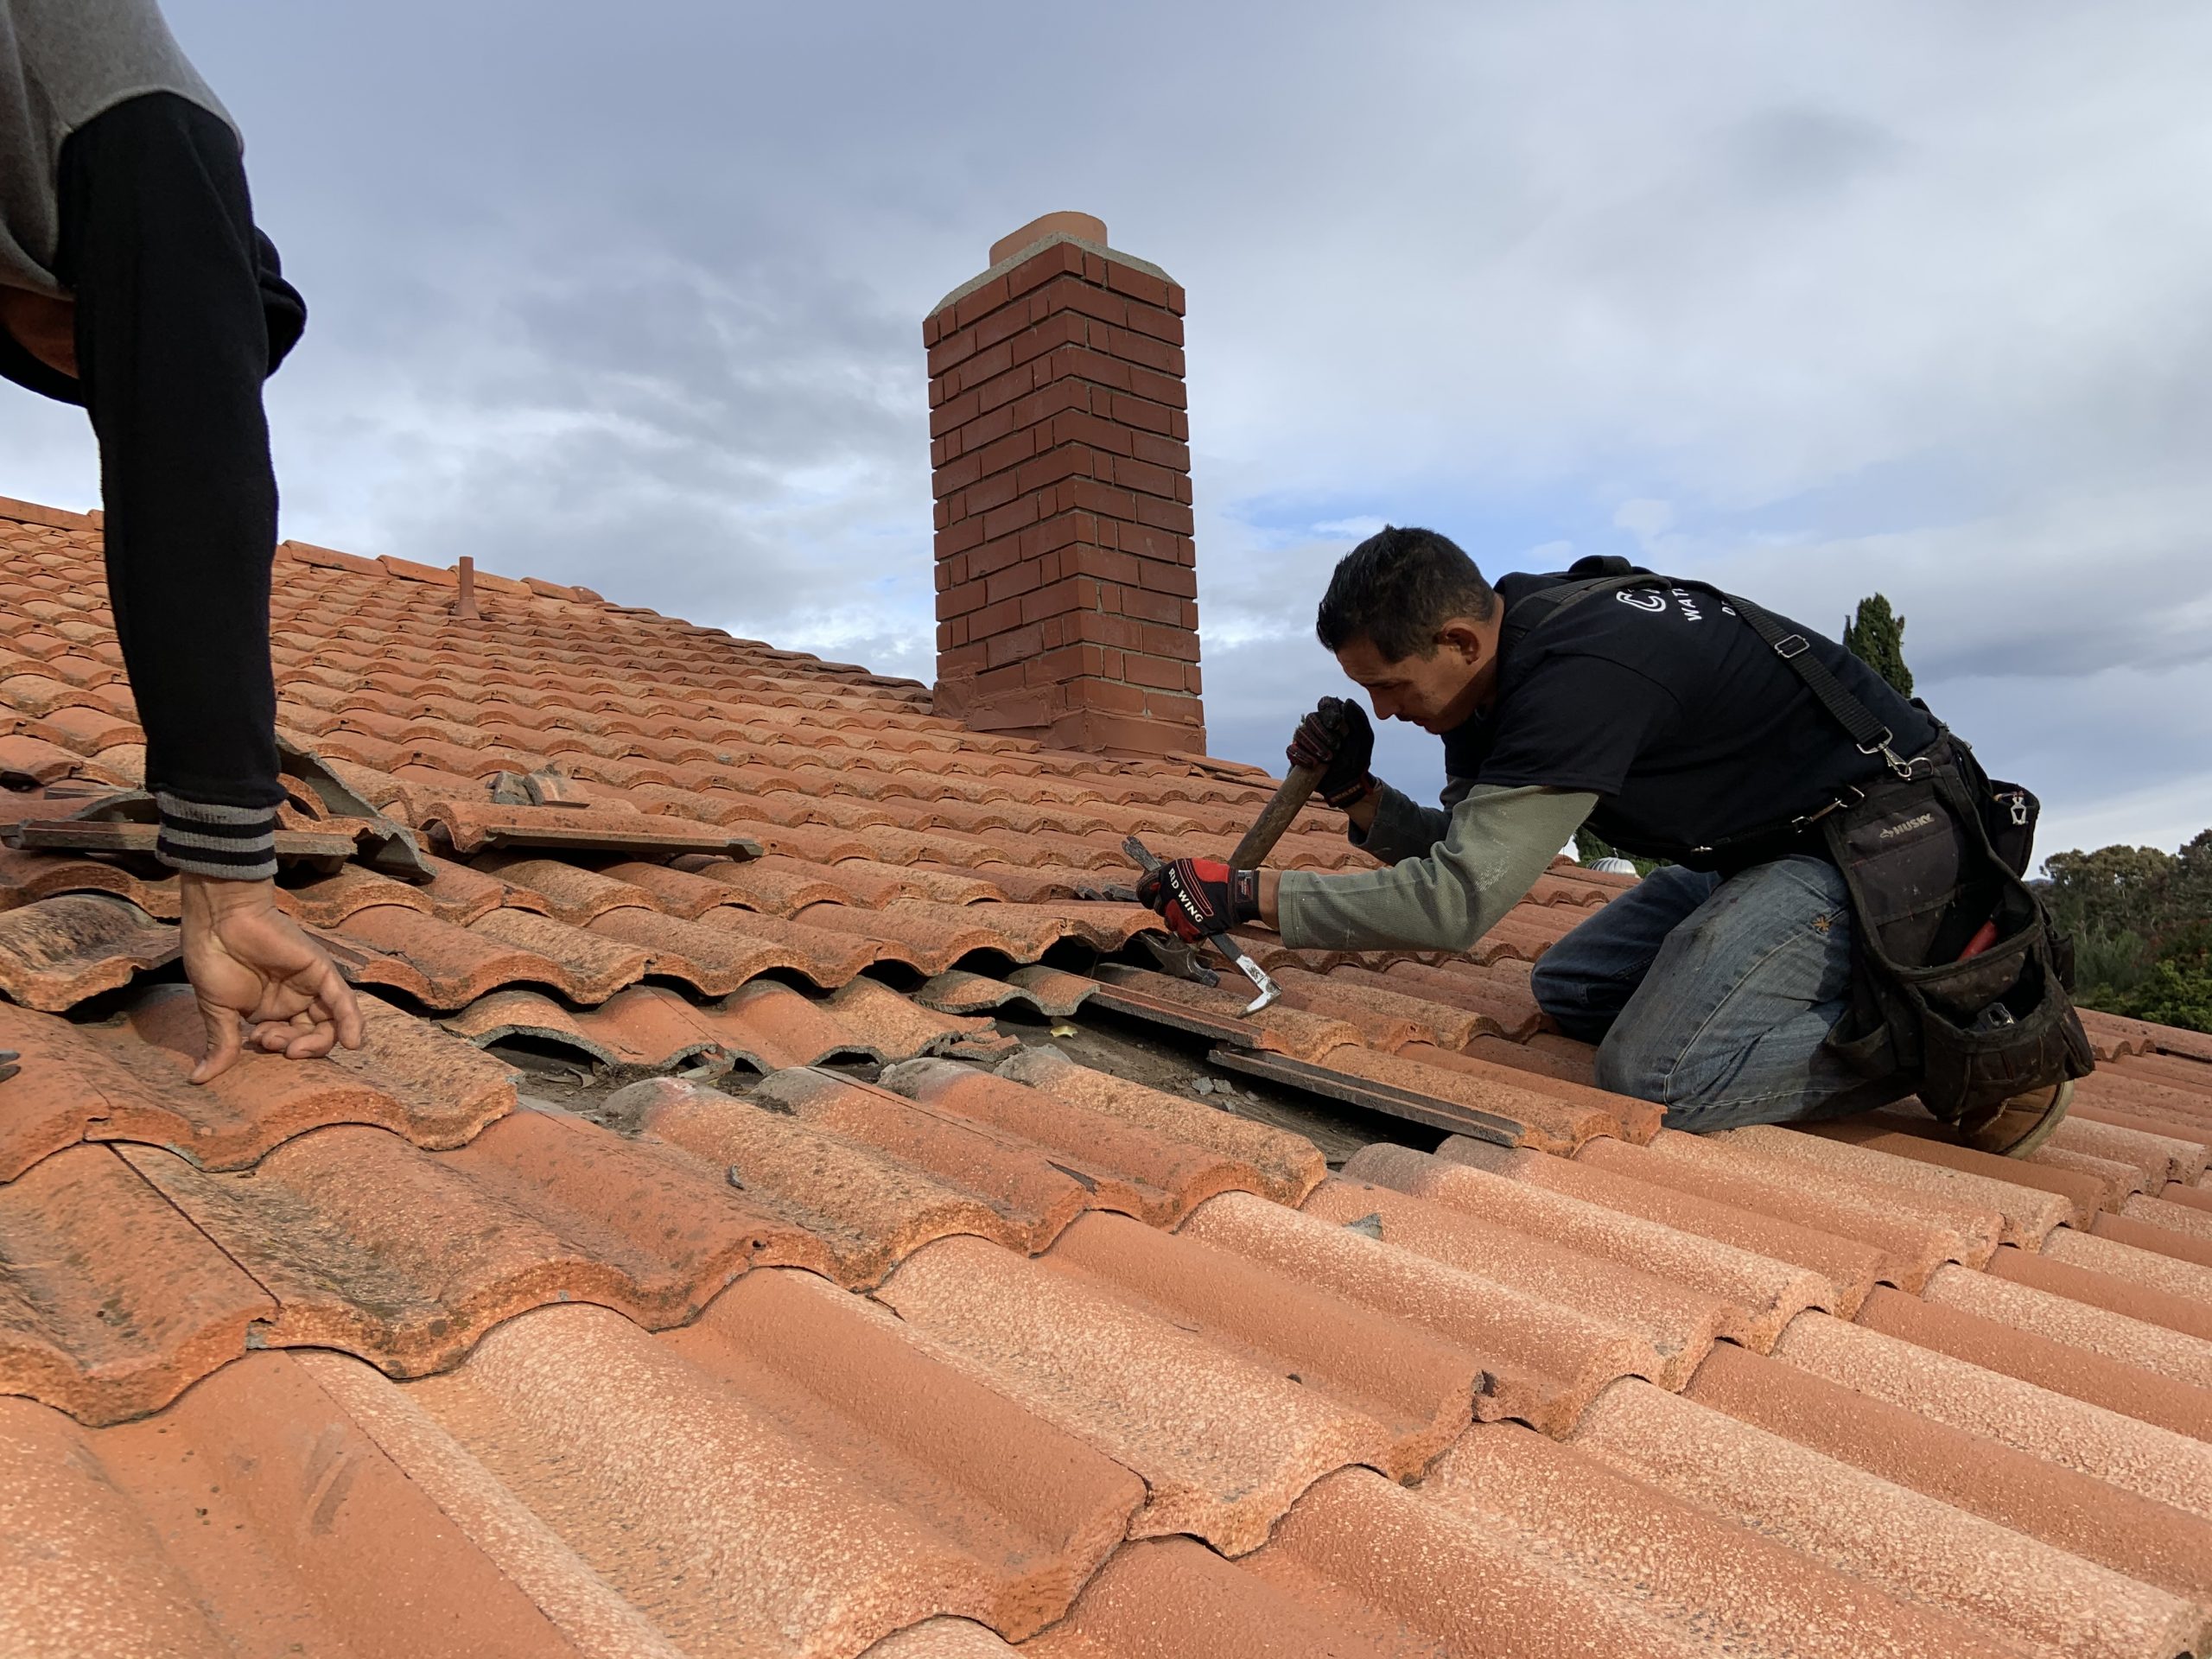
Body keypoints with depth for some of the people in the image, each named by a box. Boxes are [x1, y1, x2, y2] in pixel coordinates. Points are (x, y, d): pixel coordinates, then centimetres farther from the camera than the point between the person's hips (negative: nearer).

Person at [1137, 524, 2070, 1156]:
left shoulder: (1578, 676, -31)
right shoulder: (1494, 676, 0)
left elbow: (1460, 903, -34)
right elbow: (1475, 863, 6)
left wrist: (1248, 897, -31)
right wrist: (1357, 795, -9)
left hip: (1875, 836, -10)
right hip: (1765, 842, 10)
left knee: (1656, 1078, -21)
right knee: (1566, 991, 13)